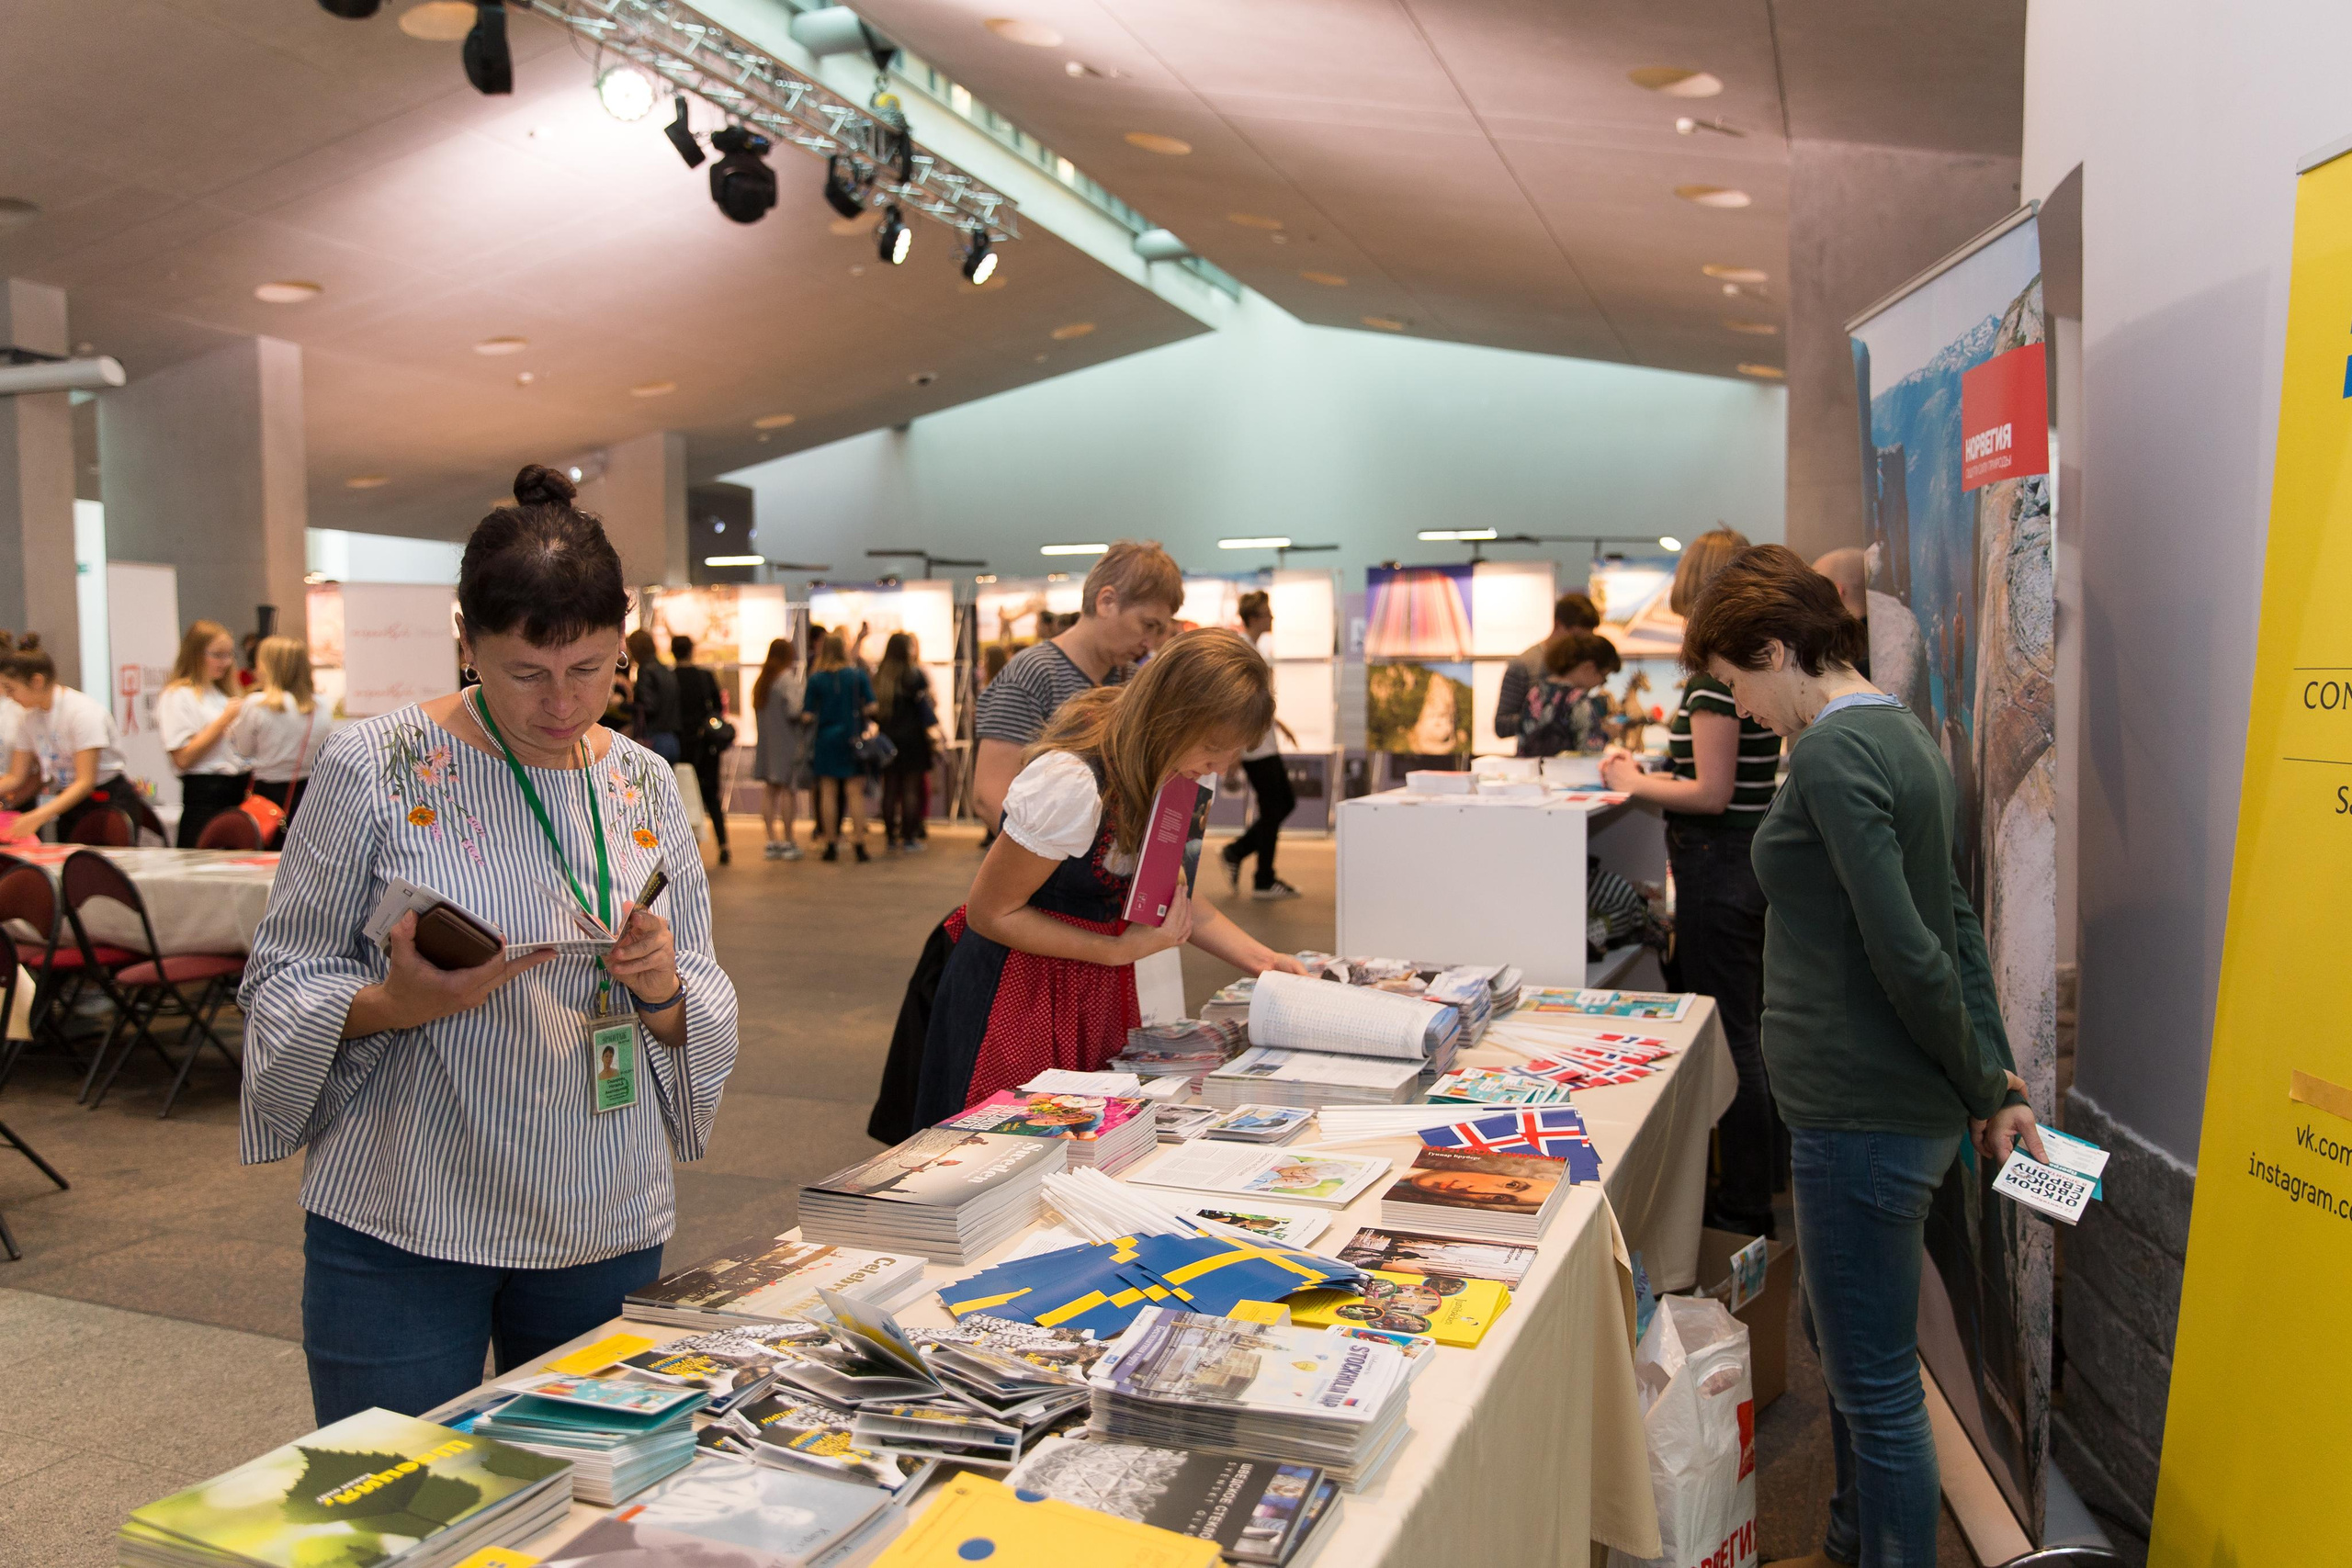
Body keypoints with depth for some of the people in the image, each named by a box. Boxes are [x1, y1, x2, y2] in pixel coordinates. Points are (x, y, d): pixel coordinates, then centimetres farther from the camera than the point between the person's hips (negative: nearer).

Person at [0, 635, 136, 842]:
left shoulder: (84, 712, -17)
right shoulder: (28, 719, 6)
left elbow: (86, 782, -22)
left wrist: (38, 816, -30)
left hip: (108, 803, -7)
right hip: (69, 805, 7)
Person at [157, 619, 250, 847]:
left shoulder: (225, 693, 21)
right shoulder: (177, 696, -3)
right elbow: (182, 758, -14)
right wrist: (224, 721, -15)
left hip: (239, 793, 7)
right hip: (205, 797, -7)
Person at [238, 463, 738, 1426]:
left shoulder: (644, 785, 4)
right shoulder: (373, 766, -7)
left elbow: (702, 1010, 8)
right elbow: (281, 982, -3)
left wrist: (664, 993, -13)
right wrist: (396, 1003, -22)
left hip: (605, 1231, 3)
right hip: (400, 1229, -3)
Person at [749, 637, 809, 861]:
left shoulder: (763, 679, 12)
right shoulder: (788, 679, -11)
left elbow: (756, 707, 15)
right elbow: (794, 709, -18)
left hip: (766, 739, 7)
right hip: (787, 740, -7)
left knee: (769, 790, 8)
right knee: (788, 789, -3)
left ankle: (772, 841, 10)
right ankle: (788, 842, -1)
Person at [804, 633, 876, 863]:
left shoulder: (815, 678, -4)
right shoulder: (858, 675, -4)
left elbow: (808, 715, -4)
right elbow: (871, 707, -4)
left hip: (825, 739, 1)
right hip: (852, 739, 0)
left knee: (828, 792, 8)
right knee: (854, 791, 2)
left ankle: (831, 843, 11)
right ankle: (859, 844, -1)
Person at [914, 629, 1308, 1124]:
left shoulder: (1160, 768, -4)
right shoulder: (1072, 782, -28)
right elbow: (989, 913, -18)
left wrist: (1260, 959, -7)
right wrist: (1123, 949, -21)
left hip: (1098, 992, 7)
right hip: (1017, 989, -7)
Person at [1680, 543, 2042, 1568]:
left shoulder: (1832, 752, -20)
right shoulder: (1897, 732, 11)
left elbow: (1907, 951, -22)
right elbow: (1954, 925, 14)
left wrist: (1983, 1089, -8)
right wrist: (1995, 1082, 14)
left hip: (1863, 1119, -11)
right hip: (1888, 1104, 11)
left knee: (1874, 1384, 4)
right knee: (1838, 1337, 25)